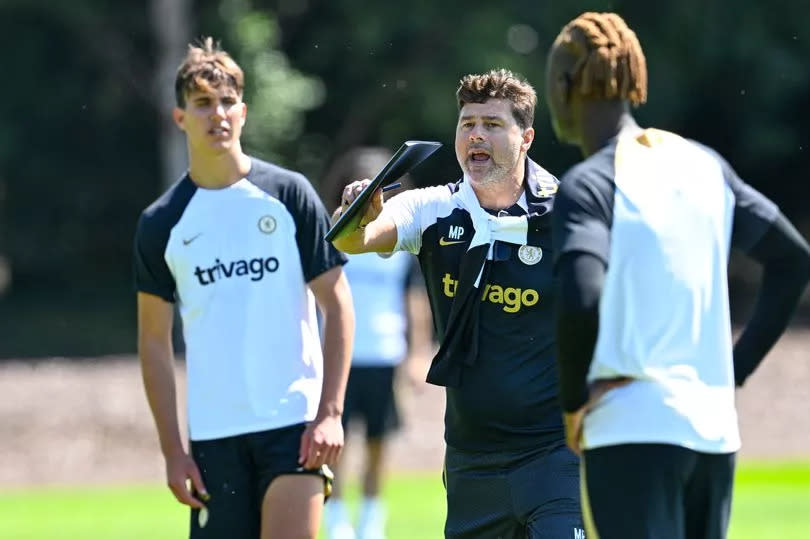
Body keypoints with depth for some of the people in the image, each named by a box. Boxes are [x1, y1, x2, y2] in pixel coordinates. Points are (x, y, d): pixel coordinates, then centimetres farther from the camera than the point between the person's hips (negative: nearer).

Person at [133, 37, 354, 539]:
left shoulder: (290, 194, 1)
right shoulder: (161, 223, 6)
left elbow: (337, 305, 1)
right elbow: (154, 341, 10)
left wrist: (331, 412, -8)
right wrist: (172, 449, 3)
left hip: (296, 423, -2)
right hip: (214, 435, 2)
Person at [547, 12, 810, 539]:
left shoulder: (587, 185, -9)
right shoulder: (705, 166, 11)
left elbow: (581, 299, -25)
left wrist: (573, 401, -10)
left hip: (632, 434, -7)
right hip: (714, 431, 7)